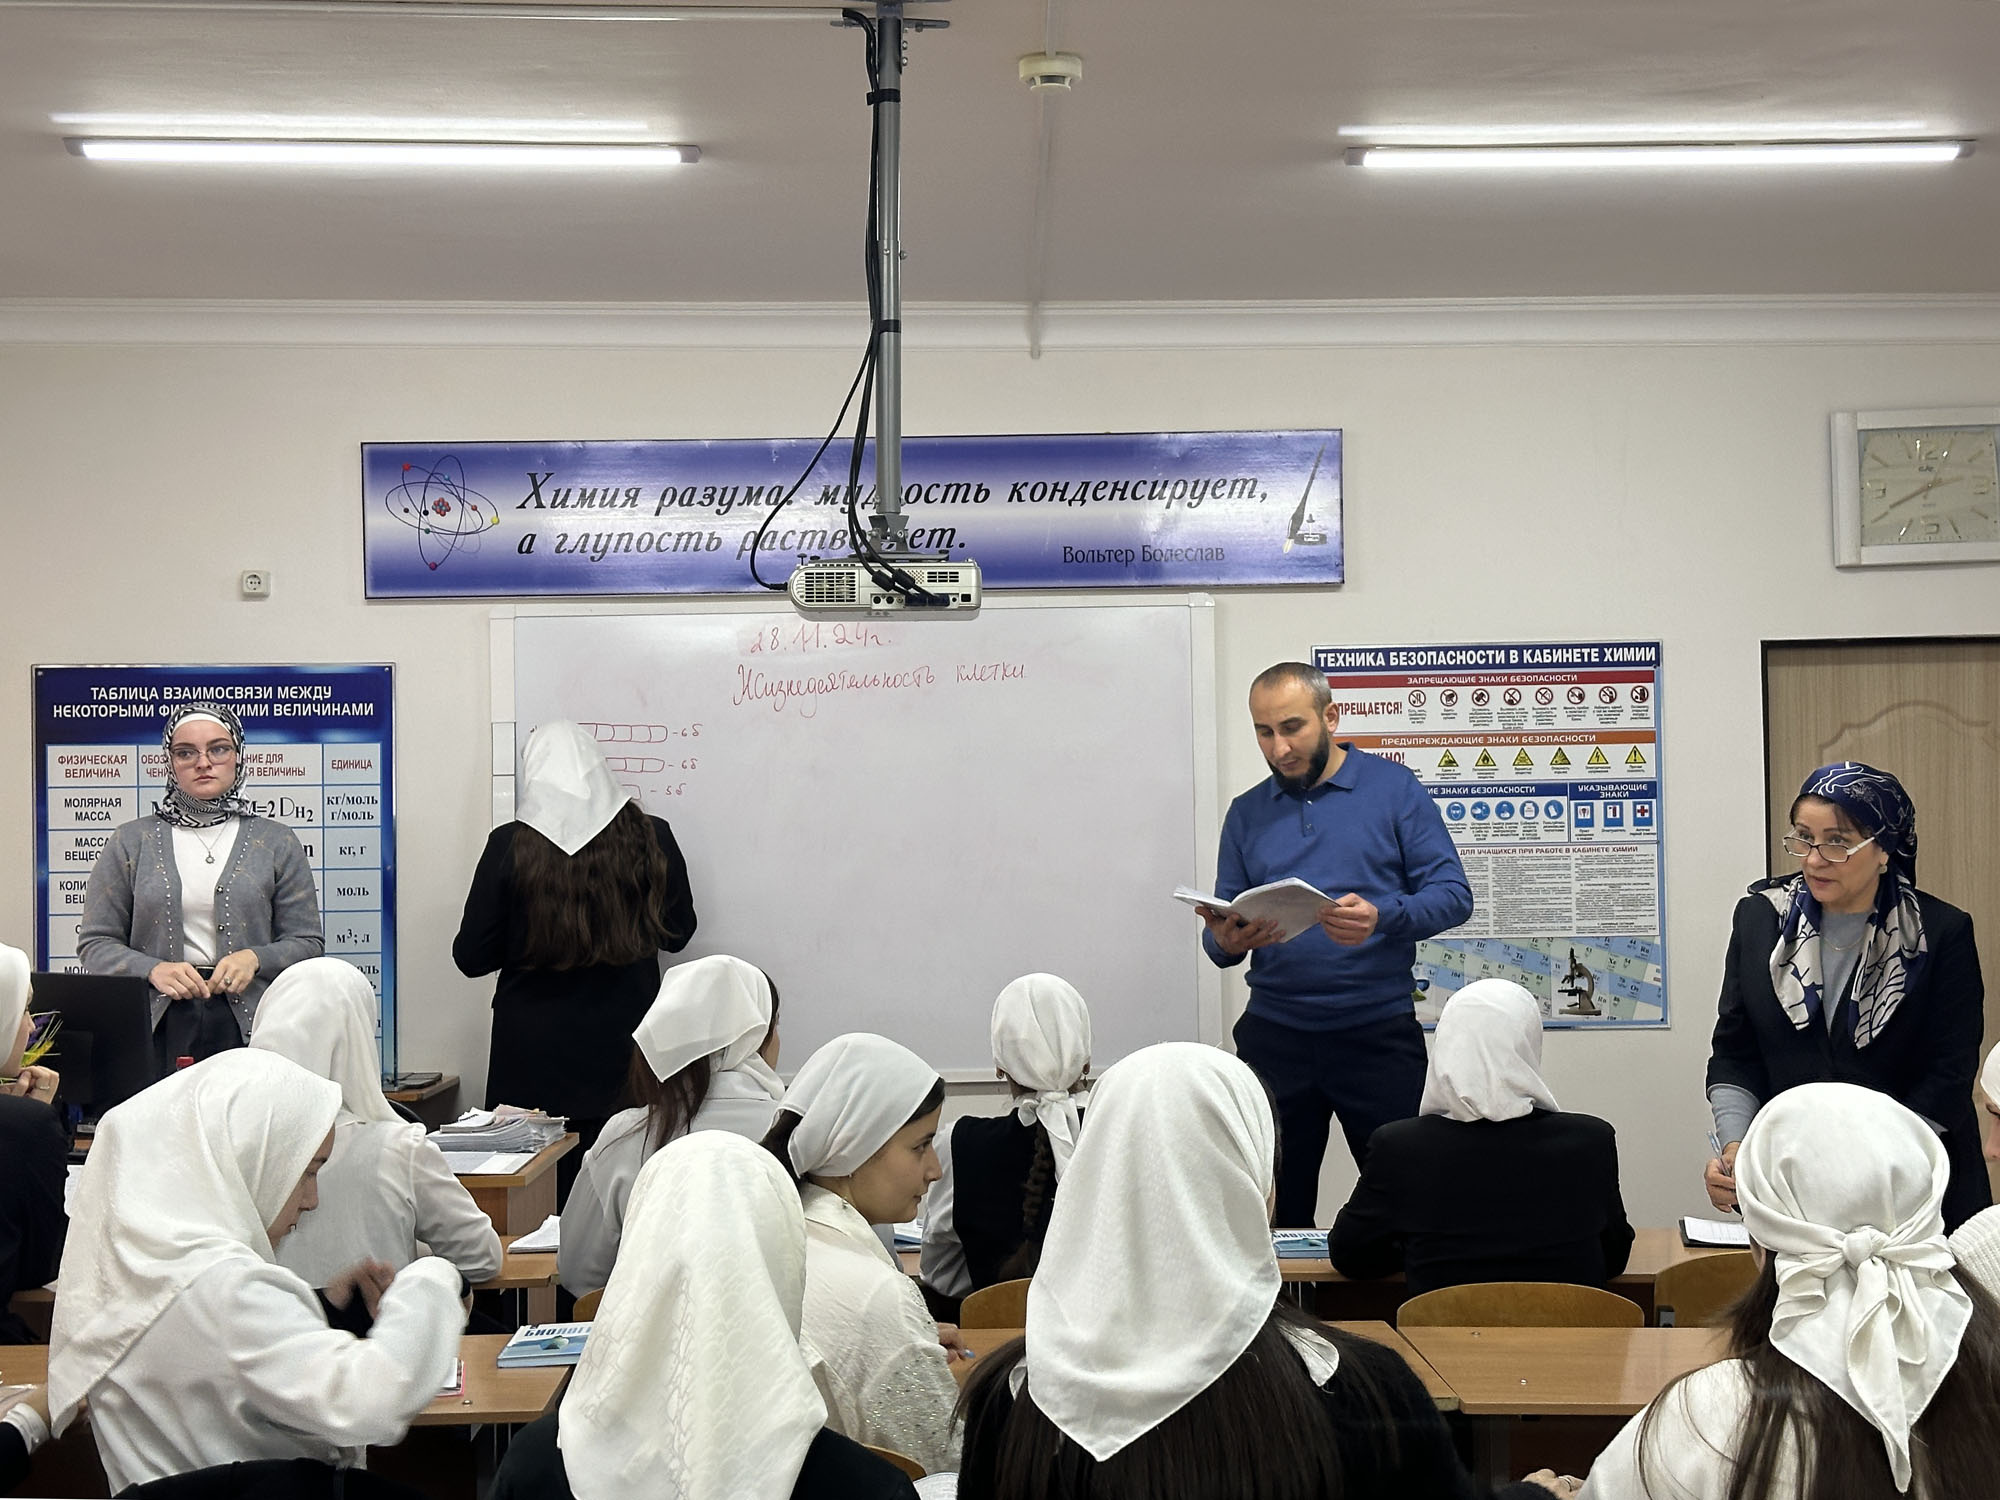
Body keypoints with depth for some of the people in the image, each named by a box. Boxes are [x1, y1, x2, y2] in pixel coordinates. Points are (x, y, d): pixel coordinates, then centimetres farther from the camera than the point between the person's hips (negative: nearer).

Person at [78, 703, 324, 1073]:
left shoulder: (276, 843, 9)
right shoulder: (131, 842, 10)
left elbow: (308, 943, 8)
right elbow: (95, 942, 9)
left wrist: (255, 958, -11)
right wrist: (153, 969, -10)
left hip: (249, 1026, 0)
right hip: (159, 1027, 0)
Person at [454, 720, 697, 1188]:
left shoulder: (509, 846, -8)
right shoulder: (651, 838, -3)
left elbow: (471, 956, -3)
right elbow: (677, 933, 11)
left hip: (533, 1054, -2)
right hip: (622, 1055, 2)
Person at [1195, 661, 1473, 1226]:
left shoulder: (1394, 788, 1)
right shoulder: (1247, 813, 11)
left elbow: (1453, 894, -5)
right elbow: (1223, 930, 10)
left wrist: (1382, 918, -24)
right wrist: (1225, 941, -15)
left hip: (1379, 1032, -3)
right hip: (1274, 1036, 3)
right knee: (1277, 1209, 8)